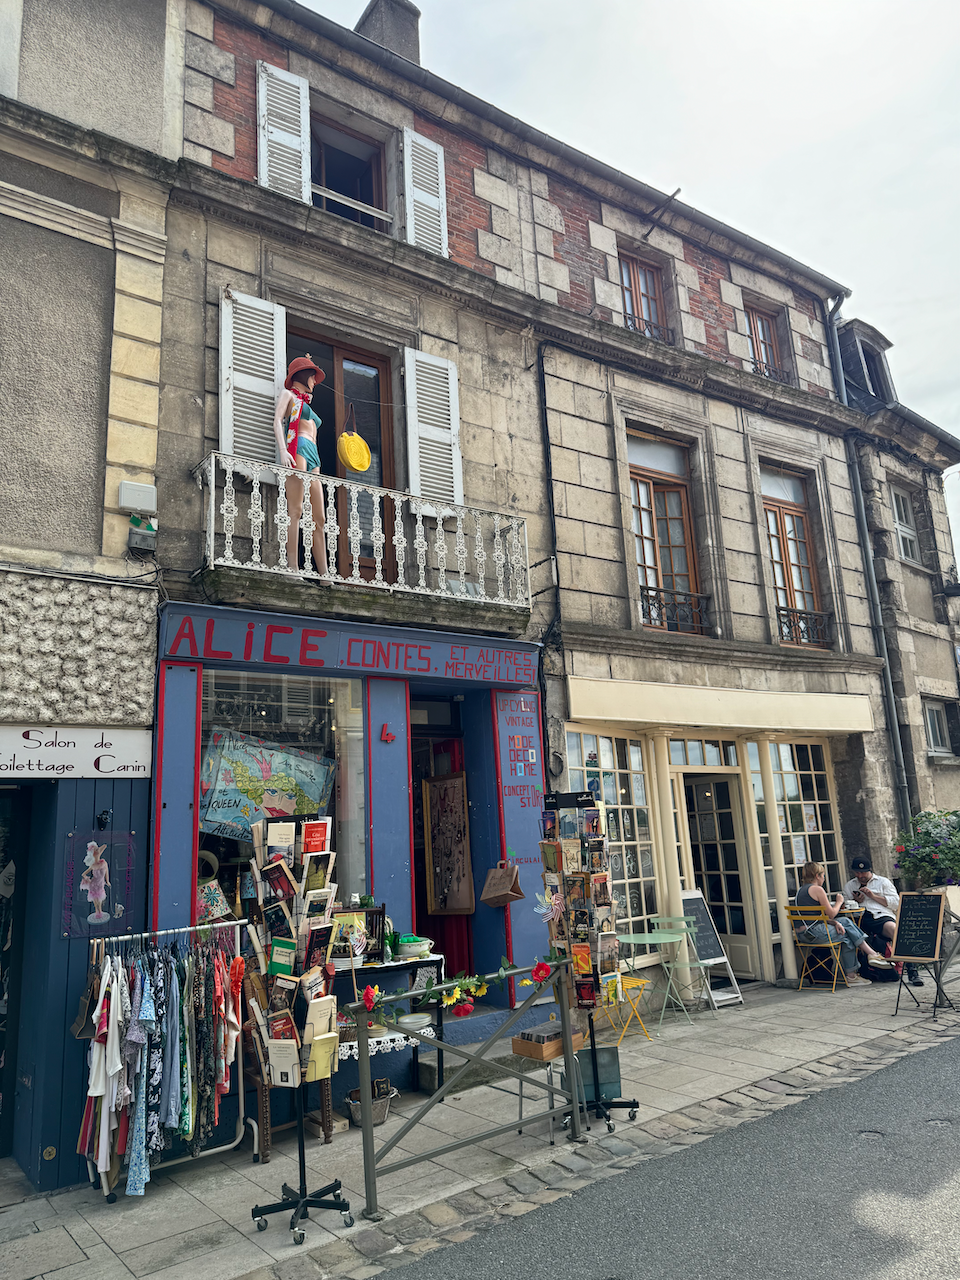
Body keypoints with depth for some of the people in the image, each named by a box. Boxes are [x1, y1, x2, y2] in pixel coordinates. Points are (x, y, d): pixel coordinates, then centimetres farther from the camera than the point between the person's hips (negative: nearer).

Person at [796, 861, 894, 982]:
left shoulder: (802, 890, 17)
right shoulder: (817, 889, -10)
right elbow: (831, 914, -7)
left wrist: (835, 922, 6)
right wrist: (839, 902, 11)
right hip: (816, 932, -8)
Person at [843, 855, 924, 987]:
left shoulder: (883, 882, 20)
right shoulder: (848, 886, 28)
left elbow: (896, 902, 9)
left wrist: (873, 896, 0)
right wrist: (855, 901, 5)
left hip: (881, 916, -2)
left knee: (894, 929, -37)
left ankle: (911, 969, -38)